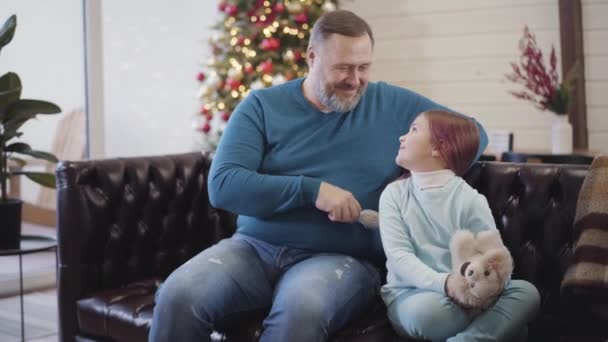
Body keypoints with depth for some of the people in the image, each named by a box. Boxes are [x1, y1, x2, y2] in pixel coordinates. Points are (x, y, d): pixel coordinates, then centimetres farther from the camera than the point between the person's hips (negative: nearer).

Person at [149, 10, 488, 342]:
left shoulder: (393, 105, 8)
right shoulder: (263, 105, 5)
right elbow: (222, 185, -6)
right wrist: (311, 190, -15)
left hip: (341, 258, -1)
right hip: (255, 247, 1)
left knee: (302, 311, -36)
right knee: (177, 296, -27)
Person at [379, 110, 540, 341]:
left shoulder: (470, 199, 0)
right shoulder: (394, 194, 3)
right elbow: (399, 255, -9)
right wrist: (444, 283, -27)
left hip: (463, 294, 2)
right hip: (410, 294, -2)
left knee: (526, 292, -22)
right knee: (426, 307, -37)